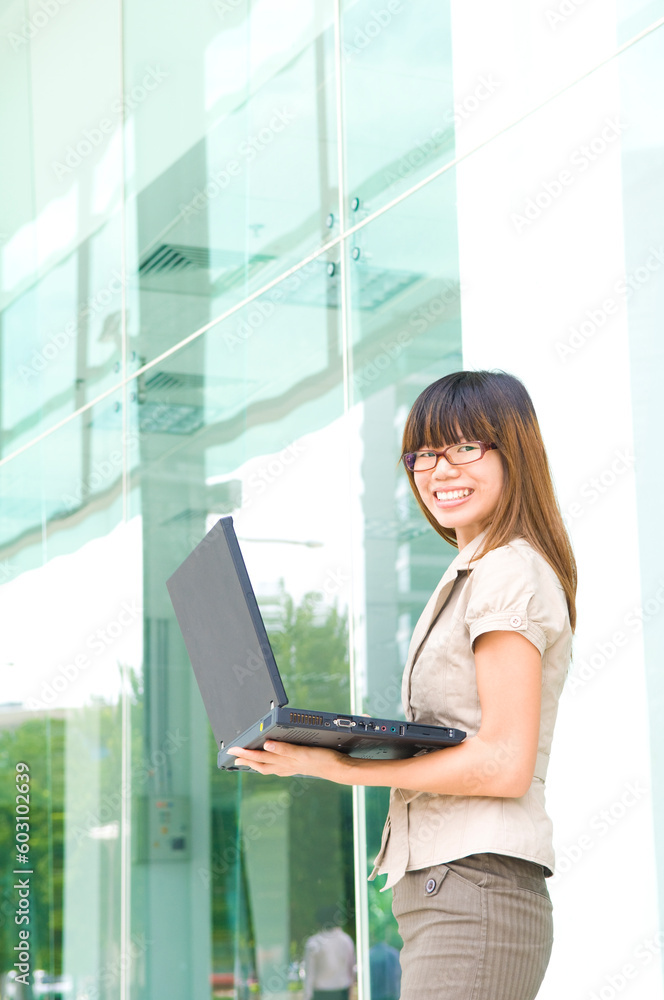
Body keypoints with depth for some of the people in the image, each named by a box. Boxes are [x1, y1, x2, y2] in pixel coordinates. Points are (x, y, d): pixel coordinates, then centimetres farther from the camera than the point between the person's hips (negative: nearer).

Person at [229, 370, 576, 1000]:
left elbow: (505, 765, -16)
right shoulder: (472, 577, 22)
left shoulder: (510, 573, -9)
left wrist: (345, 770, -16)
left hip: (475, 894, -10)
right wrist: (325, 748, 9)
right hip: (443, 895, 10)